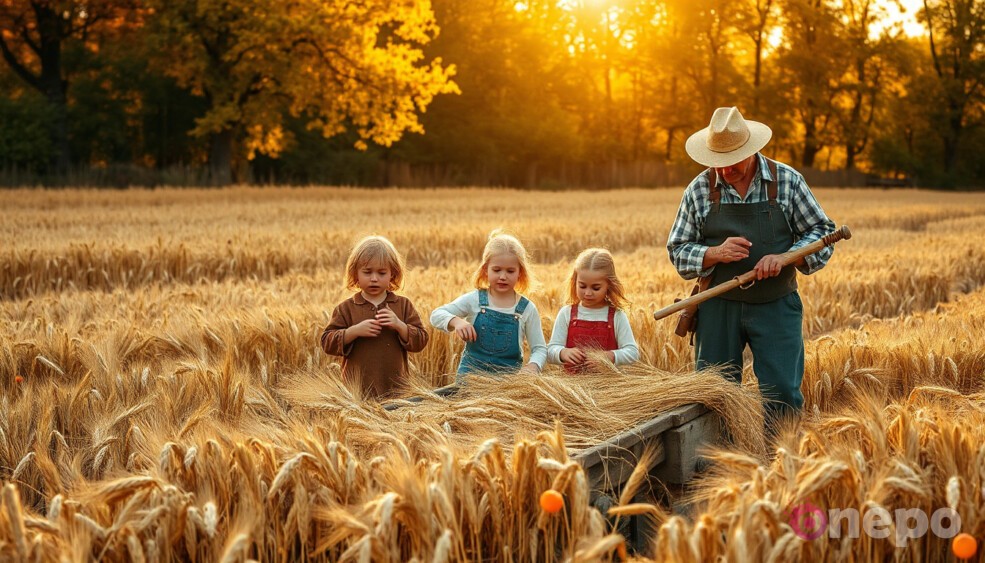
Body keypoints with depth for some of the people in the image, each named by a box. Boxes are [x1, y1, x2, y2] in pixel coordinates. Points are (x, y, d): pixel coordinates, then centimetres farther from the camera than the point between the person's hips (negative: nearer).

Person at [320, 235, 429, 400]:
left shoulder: (403, 305, 8)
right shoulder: (346, 308, 4)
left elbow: (420, 341, 4)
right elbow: (327, 342, -1)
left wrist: (399, 325, -13)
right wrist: (355, 331, -15)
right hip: (357, 390, -1)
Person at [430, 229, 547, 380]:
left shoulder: (527, 309, 1)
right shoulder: (474, 300, 1)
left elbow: (540, 348, 3)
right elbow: (436, 315, 1)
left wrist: (532, 366, -19)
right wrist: (456, 321, -20)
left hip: (510, 379, 0)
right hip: (472, 373, 0)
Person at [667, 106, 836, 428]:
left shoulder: (787, 181, -1)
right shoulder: (699, 190, 1)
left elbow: (822, 233, 2)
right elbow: (678, 253, 3)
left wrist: (784, 257, -17)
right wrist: (716, 253, -17)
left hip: (776, 306, -1)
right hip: (717, 308, 1)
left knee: (783, 396, -6)